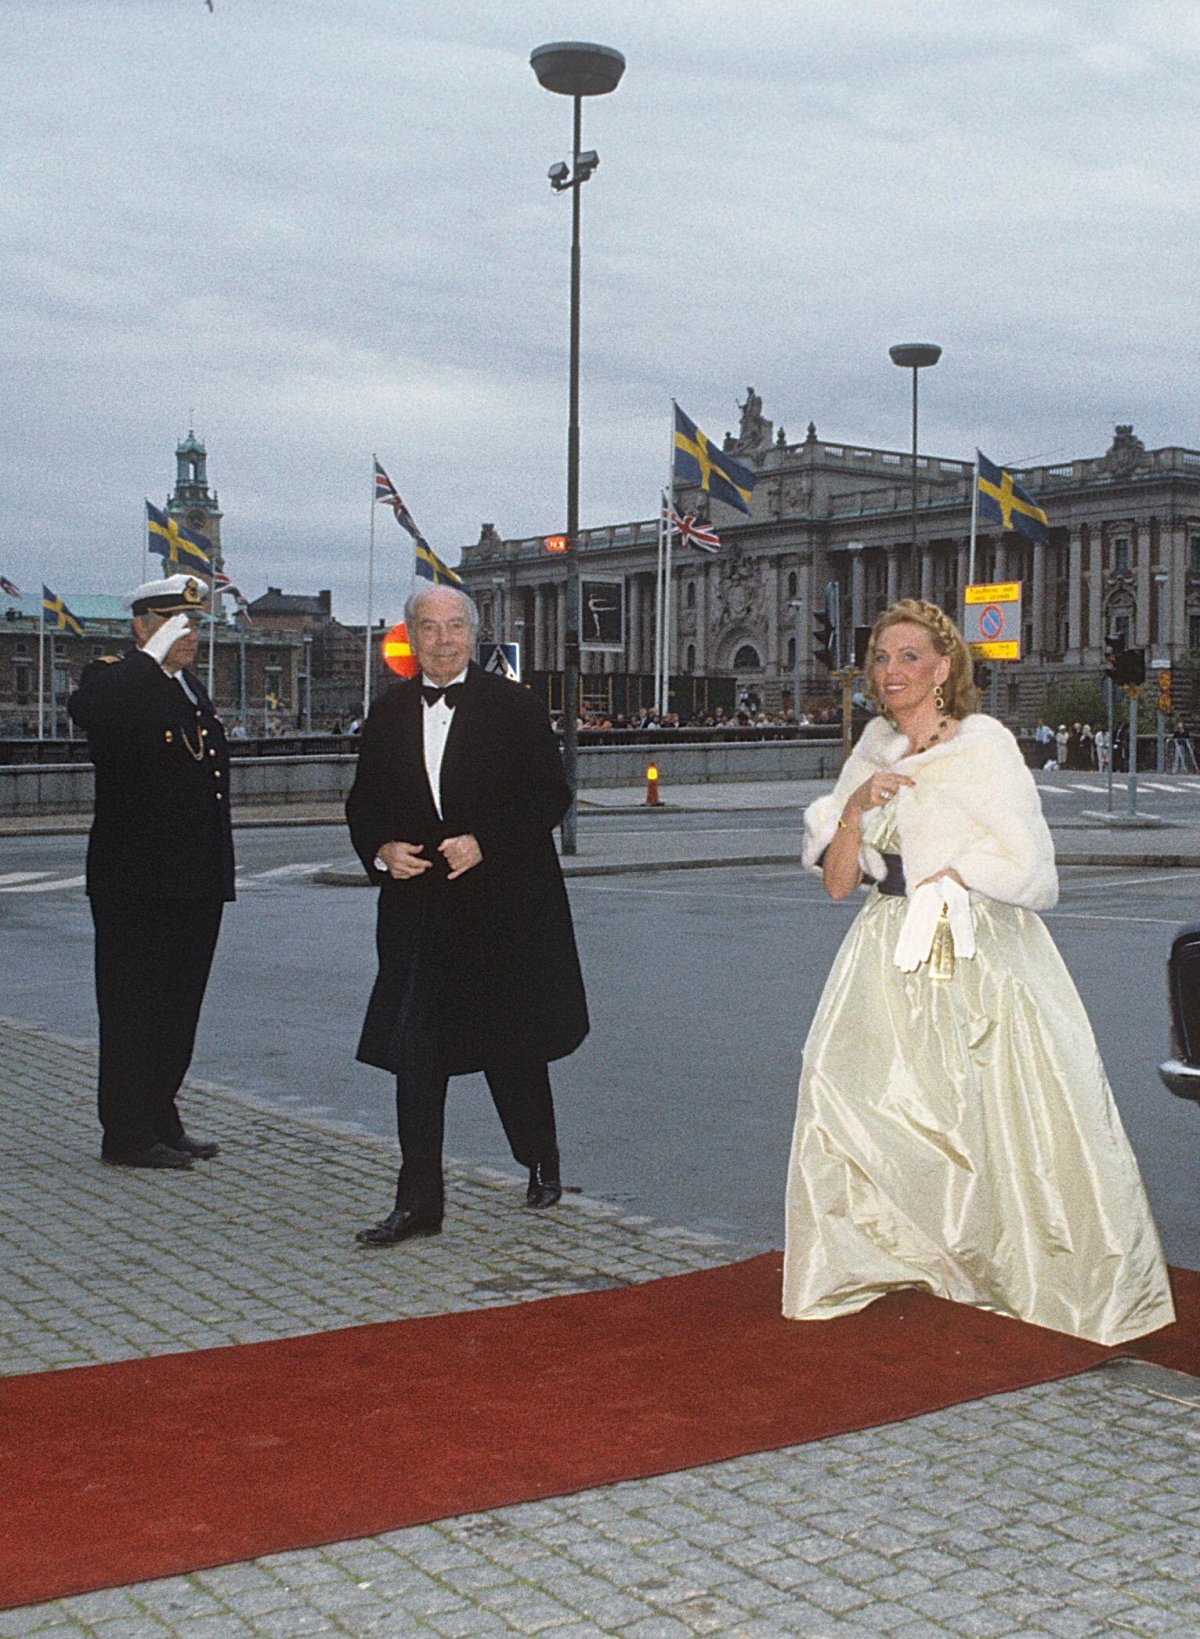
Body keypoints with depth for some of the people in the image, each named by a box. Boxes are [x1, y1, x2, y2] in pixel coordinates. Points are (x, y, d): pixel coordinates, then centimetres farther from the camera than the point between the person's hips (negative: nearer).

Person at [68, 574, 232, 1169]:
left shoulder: (193, 690, 18)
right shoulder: (116, 681, -7)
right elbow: (87, 709, -33)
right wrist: (152, 655, -29)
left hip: (196, 884, 8)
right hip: (136, 885, -8)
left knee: (180, 1005, 13)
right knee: (133, 1007, -1)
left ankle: (160, 1120, 23)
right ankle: (127, 1135, 6)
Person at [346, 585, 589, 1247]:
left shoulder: (512, 706, -2)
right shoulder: (389, 714, 9)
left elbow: (551, 794, -6)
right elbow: (363, 801, 14)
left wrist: (483, 843, -17)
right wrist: (381, 850, -7)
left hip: (505, 905, -2)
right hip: (417, 906, 3)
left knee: (513, 1043, 10)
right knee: (415, 1051, -3)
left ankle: (542, 1163, 35)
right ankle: (418, 1200, 3)